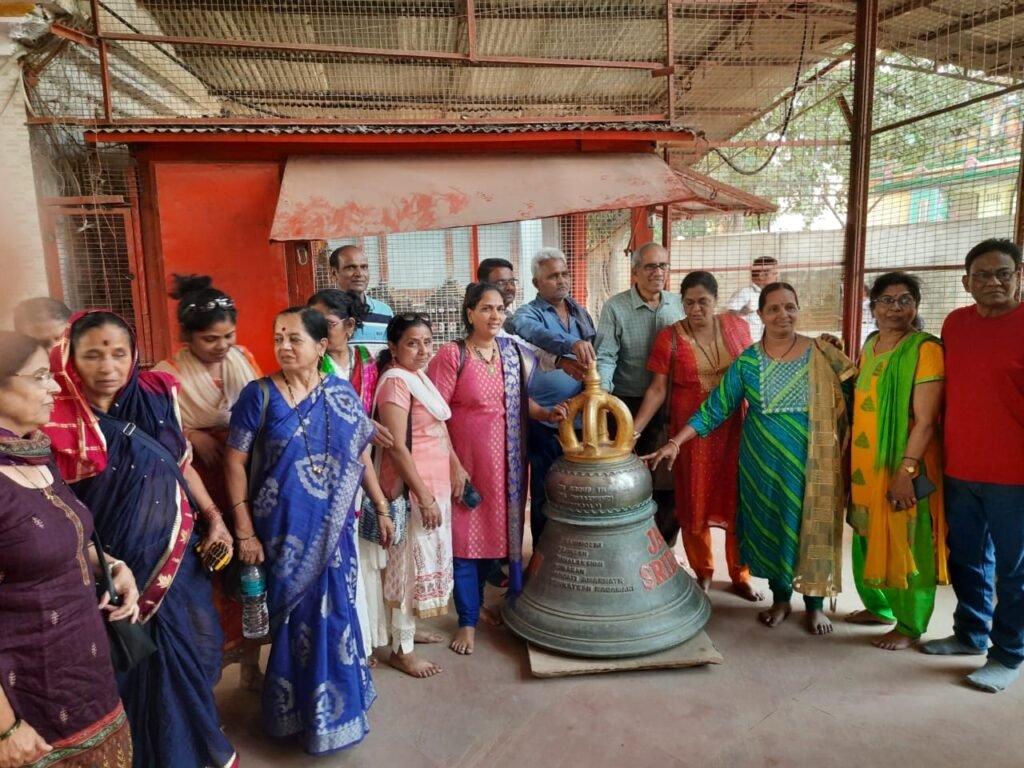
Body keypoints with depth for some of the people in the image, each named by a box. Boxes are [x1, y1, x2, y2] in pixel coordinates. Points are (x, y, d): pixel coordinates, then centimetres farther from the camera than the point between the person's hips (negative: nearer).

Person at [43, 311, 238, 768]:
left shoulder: (155, 396, -5)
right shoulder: (59, 420, -17)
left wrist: (213, 516, 6)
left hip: (178, 552, 5)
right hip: (119, 566, -5)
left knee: (194, 649, 21)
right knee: (146, 664, 12)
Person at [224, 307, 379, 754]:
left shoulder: (342, 393, 0)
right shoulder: (259, 394, -9)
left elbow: (360, 456, 6)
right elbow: (234, 463, -8)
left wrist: (382, 508, 7)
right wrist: (245, 531, -10)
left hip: (335, 527, 3)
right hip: (284, 529, -3)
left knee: (335, 612, 14)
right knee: (297, 617, 10)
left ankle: (333, 702, 38)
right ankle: (300, 710, 33)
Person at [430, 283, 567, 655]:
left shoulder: (512, 351, 5)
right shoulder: (451, 354, -12)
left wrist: (546, 413, -5)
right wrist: (453, 464, -15)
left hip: (507, 462, 6)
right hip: (467, 461, -5)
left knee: (499, 532, 16)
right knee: (467, 538, 5)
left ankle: (476, 601, 38)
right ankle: (468, 620, 21)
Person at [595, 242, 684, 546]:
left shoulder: (680, 305, 6)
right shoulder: (615, 307, -6)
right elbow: (605, 356, -13)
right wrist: (602, 392, -28)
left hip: (671, 405, 4)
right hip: (628, 406, -3)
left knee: (670, 480, 10)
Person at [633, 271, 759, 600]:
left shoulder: (737, 327, 0)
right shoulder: (669, 337, -8)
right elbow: (657, 390, -9)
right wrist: (633, 429, -19)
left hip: (735, 428, 2)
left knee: (738, 501, 8)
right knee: (695, 503, 7)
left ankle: (740, 575, 26)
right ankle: (703, 572, 27)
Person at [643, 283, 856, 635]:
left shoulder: (823, 355, -4)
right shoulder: (747, 361, -3)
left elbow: (851, 401, 0)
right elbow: (715, 407, -5)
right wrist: (675, 443, -13)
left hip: (813, 462, -1)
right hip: (763, 462, 1)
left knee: (813, 528, 6)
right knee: (769, 528, 11)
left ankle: (815, 604, 26)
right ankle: (780, 598, 30)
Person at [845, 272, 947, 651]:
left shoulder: (925, 349, -13)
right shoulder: (870, 345, 9)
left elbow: (926, 420, -18)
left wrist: (906, 471, -23)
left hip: (902, 466, -7)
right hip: (866, 464, 7)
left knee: (905, 544, 4)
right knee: (869, 540, 18)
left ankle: (909, 626, 20)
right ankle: (879, 606, 37)